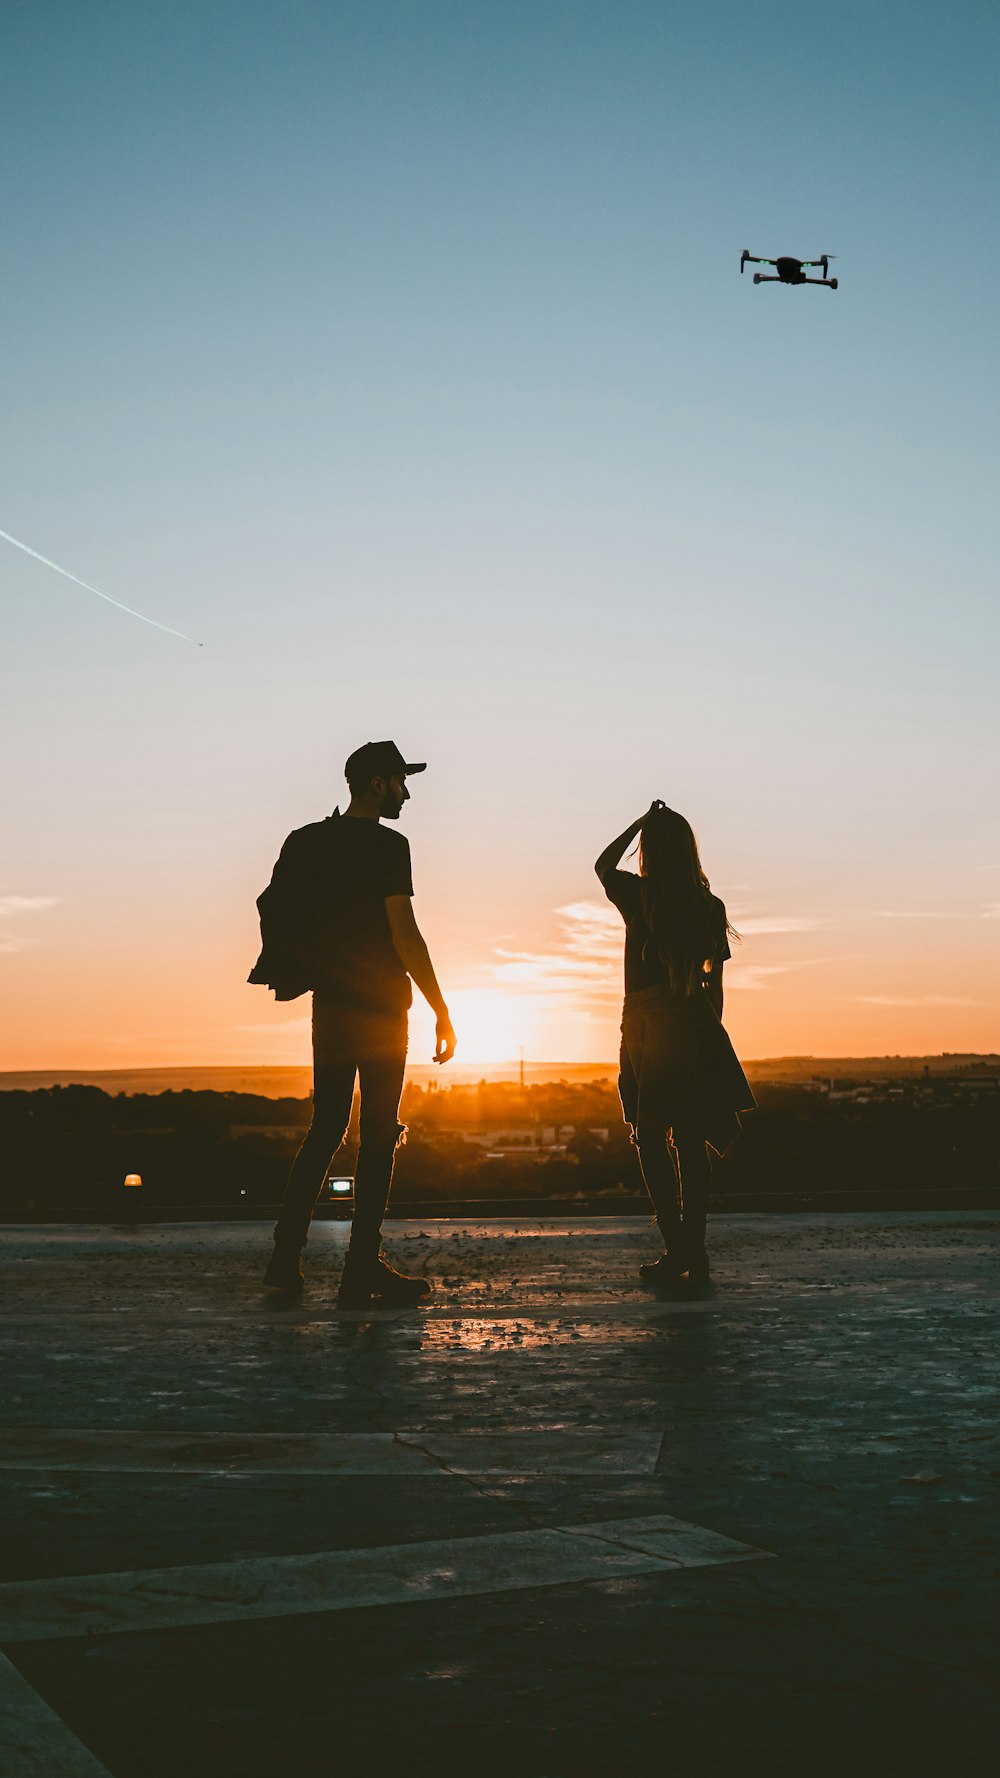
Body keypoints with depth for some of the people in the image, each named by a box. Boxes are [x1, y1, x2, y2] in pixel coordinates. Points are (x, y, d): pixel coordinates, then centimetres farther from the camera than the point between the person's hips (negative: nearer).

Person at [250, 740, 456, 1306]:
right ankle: (363, 1269, 1)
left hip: (329, 1005, 6)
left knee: (325, 1130, 13)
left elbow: (274, 911, 13)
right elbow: (405, 935, -16)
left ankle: (286, 1256, 11)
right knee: (378, 1136, 0)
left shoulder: (308, 842, 9)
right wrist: (442, 1012, -13)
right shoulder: (386, 845, -11)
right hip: (380, 1008, -6)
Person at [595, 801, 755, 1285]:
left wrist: (639, 823, 21)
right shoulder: (709, 907, 5)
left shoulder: (639, 894, -5)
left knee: (651, 1140, 3)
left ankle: (676, 1250, -3)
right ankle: (695, 1253, 8)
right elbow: (715, 985, 8)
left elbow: (602, 865, 19)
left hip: (645, 1024, -4)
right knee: (691, 1141, 7)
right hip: (696, 1027, 4)